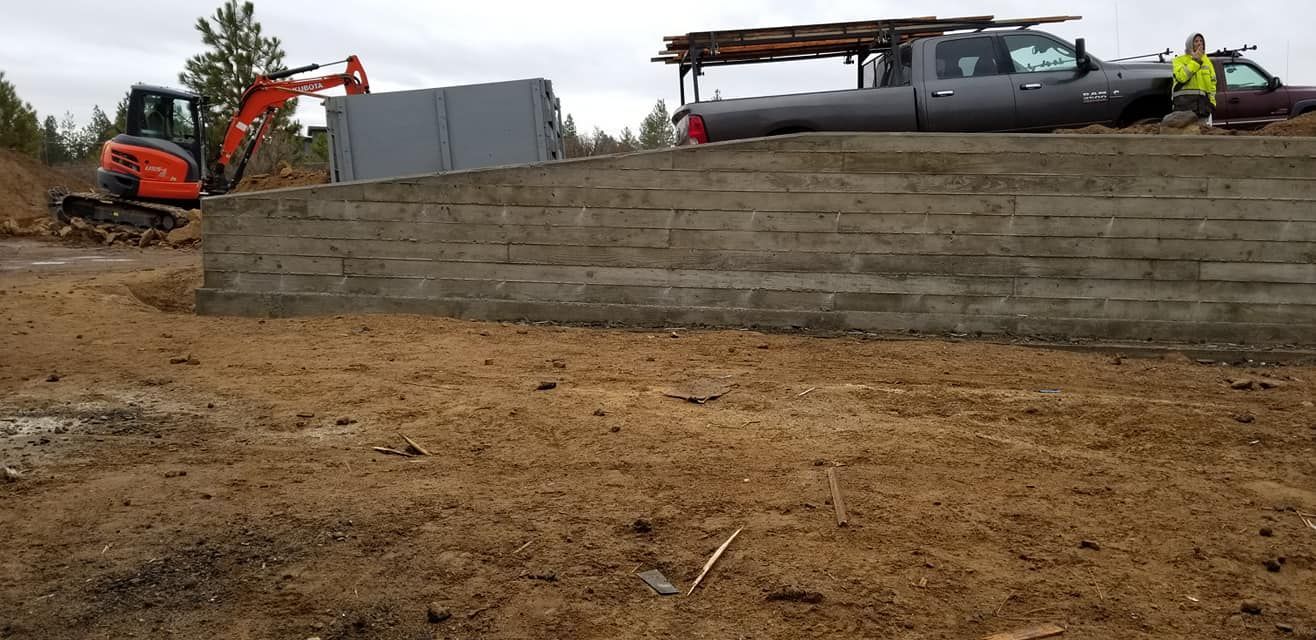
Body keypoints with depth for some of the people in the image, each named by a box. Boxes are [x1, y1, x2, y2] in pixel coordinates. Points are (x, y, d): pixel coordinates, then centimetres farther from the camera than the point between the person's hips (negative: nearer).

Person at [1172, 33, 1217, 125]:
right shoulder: (1179, 60, 5)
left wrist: (1212, 101, 7)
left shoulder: (1207, 61, 21)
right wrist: (1195, 60, -9)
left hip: (1203, 102, 5)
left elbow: (1212, 83, 19)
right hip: (1185, 102, -5)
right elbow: (1181, 77, -16)